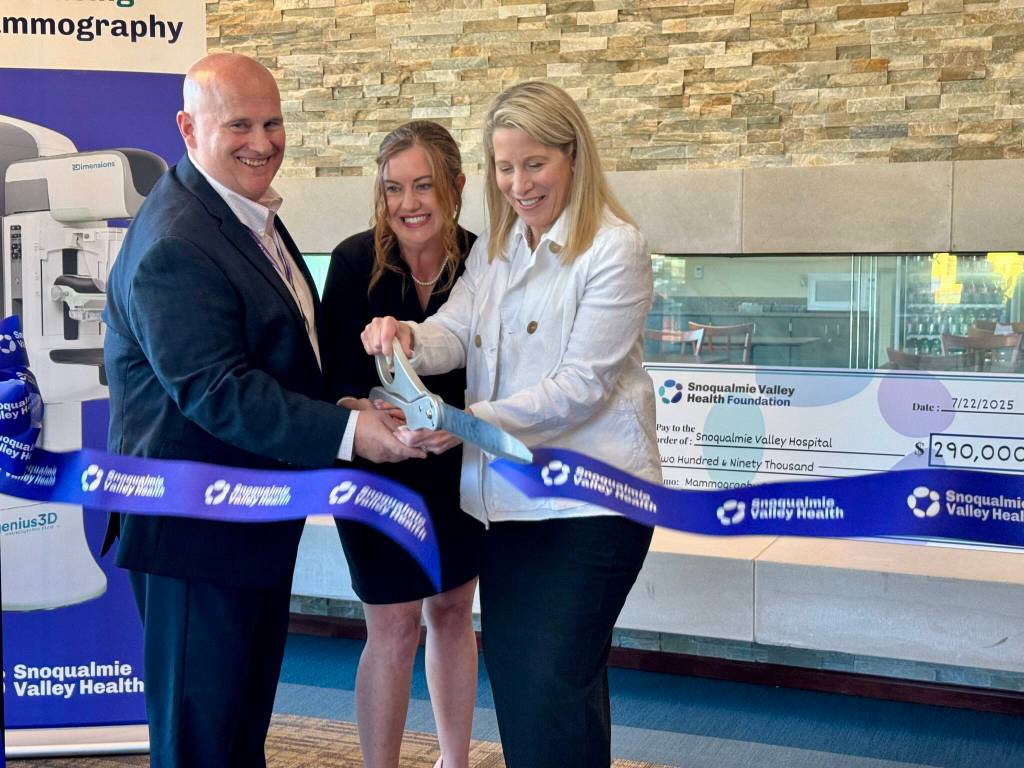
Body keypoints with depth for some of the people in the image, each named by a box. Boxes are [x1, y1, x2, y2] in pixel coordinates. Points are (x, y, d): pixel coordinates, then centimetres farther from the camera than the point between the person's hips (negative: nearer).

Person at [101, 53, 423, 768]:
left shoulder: (250, 213, 10)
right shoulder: (175, 245, -23)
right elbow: (213, 388, -28)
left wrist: (340, 409, 12)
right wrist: (345, 431, -30)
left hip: (257, 516, 10)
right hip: (195, 530, -10)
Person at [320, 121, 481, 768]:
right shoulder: (355, 261, -15)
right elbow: (337, 375, -14)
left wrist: (460, 420, -30)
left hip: (460, 466, 3)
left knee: (453, 613, 17)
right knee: (393, 632, 0)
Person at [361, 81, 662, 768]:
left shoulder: (614, 250, -11)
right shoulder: (494, 248, 12)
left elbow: (579, 386, -16)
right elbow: (455, 332, -2)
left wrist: (469, 423, -23)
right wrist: (407, 337, -25)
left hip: (589, 499, -7)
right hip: (510, 497, 7)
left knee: (553, 684, -6)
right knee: (511, 677, 14)